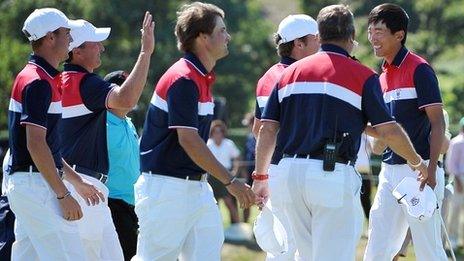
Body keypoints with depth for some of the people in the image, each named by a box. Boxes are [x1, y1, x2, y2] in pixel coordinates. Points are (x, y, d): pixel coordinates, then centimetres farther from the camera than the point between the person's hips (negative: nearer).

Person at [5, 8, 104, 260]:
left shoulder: (33, 77, 17)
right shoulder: (38, 82, -15)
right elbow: (36, 145, -21)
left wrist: (76, 181, 24)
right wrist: (63, 195, -19)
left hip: (21, 183, 10)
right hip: (36, 184, -10)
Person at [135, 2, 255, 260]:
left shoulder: (202, 77, 13)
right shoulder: (183, 79, -17)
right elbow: (188, 141, -22)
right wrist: (230, 182, -21)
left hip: (196, 185, 9)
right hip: (166, 187, -9)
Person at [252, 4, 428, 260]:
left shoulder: (290, 72, 13)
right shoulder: (362, 76, -2)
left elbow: (267, 130, 10)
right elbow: (388, 131, -2)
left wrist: (260, 176, 19)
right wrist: (418, 163, 13)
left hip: (290, 171, 5)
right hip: (332, 175, -5)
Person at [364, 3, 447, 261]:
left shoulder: (419, 69, -8)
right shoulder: (384, 75, 15)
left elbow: (437, 122, -13)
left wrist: (431, 171, -20)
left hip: (418, 170, -8)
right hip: (390, 171, 8)